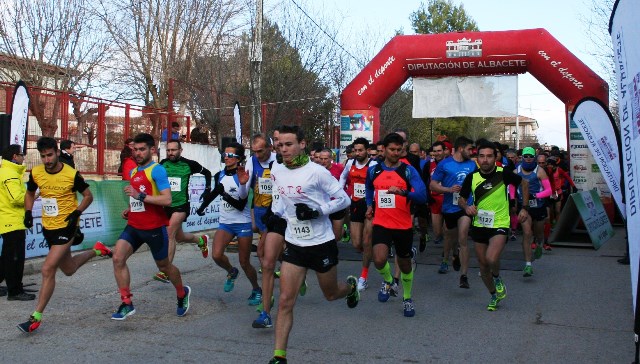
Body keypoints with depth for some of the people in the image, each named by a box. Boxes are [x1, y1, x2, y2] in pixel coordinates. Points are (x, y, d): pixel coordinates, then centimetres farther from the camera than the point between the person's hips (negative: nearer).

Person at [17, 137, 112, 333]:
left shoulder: (72, 174, -16)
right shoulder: (36, 173, -4)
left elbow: (88, 196, -3)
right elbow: (30, 193, 15)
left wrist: (77, 213, -18)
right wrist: (28, 212, -2)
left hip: (66, 227, -6)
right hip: (48, 227, 6)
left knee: (48, 269, -14)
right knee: (68, 269, 20)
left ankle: (36, 317, -5)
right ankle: (96, 250, 46)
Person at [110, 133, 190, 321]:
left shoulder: (157, 170, -13)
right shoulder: (133, 172, 12)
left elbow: (167, 200, -24)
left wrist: (140, 195, -27)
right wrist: (129, 210, 10)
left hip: (154, 228, -7)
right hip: (134, 226, 7)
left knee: (164, 266, 10)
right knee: (118, 259, -11)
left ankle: (182, 293, 38)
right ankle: (127, 304, -2)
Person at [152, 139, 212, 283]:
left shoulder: (188, 164, -5)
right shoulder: (162, 164, 1)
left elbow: (207, 173, 10)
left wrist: (207, 189, 2)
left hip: (181, 205, -5)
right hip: (166, 205, 5)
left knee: (170, 233, -20)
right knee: (179, 236, 16)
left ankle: (165, 272, -18)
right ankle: (201, 240, 47)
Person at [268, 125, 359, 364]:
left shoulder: (316, 171, -16)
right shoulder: (276, 170, 0)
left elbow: (344, 199, -10)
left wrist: (317, 211, -22)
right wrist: (276, 215, 4)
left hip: (321, 243, -3)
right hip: (294, 243, 4)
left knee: (331, 294, 17)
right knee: (285, 301, -4)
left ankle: (351, 287, 53)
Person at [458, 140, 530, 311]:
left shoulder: (503, 174, -10)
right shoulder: (472, 177, -3)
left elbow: (524, 183, 7)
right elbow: (461, 199, 8)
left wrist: (524, 208, 4)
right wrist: (466, 207, -15)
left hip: (499, 224, -4)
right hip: (479, 225, 4)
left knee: (491, 259, -26)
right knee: (483, 265, 10)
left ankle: (497, 278, 10)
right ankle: (494, 295, 36)